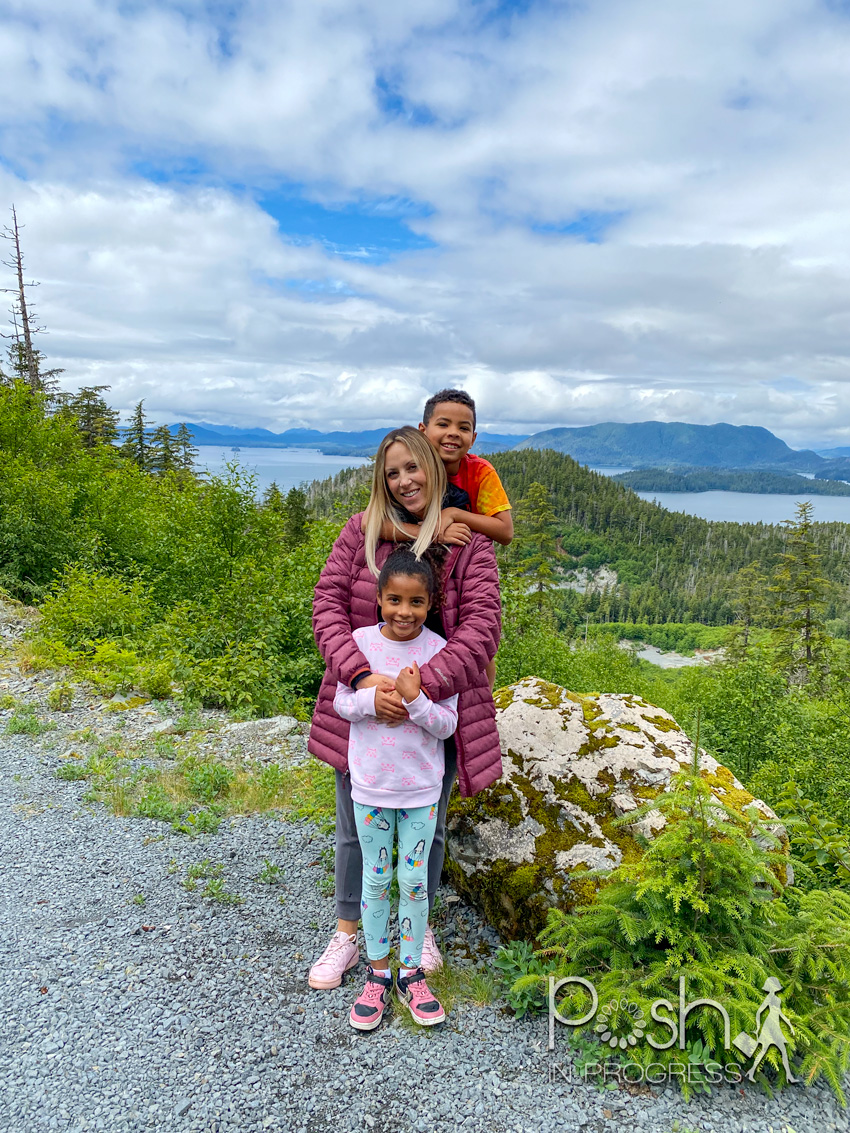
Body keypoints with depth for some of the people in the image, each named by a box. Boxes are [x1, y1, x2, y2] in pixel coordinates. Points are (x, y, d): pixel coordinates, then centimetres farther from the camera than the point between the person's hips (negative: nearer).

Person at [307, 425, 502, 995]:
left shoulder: (469, 544, -7)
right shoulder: (361, 531, -4)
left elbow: (481, 628, -15)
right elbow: (328, 606, -9)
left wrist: (421, 687, -27)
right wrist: (363, 677, -24)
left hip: (436, 708, -1)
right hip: (364, 704, 1)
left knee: (426, 826, 17)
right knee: (356, 826, 15)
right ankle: (348, 935, 37)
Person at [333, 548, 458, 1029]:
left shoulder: (439, 650, -11)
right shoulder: (361, 641, -8)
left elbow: (447, 724, -10)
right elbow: (342, 704, -3)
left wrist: (413, 699, -27)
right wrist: (377, 696, -22)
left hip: (421, 787, -1)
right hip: (370, 784, 1)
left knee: (414, 881, 10)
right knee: (376, 880, 14)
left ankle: (412, 974, 31)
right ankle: (378, 975, 32)